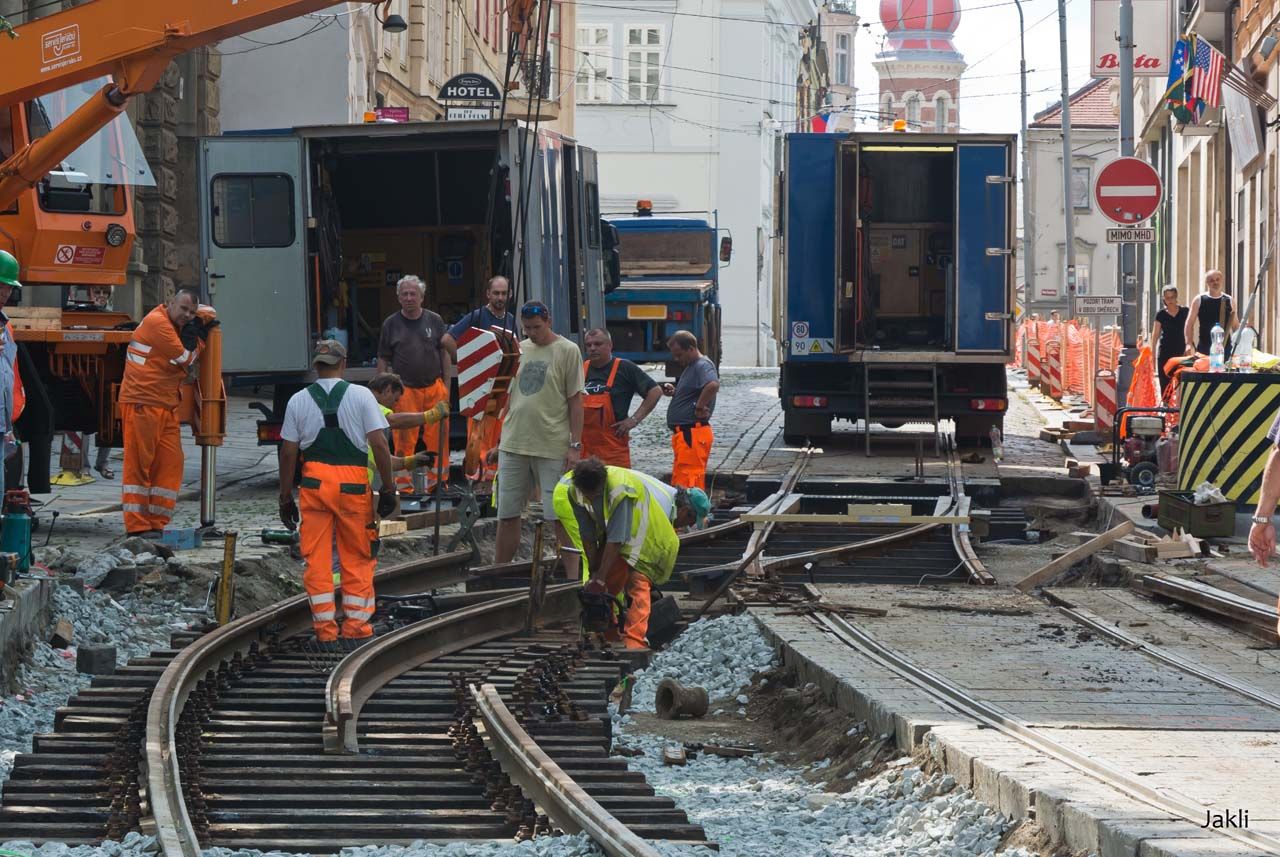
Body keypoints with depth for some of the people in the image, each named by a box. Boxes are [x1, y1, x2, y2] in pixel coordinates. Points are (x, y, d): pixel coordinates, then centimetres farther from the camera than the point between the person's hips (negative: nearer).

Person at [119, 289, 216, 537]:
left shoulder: (176, 325, 17)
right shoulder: (157, 322, -12)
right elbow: (185, 360, -12)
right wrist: (198, 337, 2)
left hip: (166, 406, 9)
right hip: (141, 403, -9)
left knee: (170, 463, 4)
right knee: (139, 463, -6)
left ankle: (156, 523, 7)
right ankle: (137, 525, -6)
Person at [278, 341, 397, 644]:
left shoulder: (298, 401, 6)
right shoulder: (361, 395, 1)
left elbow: (288, 452, 5)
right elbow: (379, 445, -5)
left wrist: (286, 498, 11)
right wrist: (388, 489, 1)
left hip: (314, 481, 1)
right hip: (353, 482, -1)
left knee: (317, 556, 5)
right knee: (357, 556, 8)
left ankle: (324, 623, 4)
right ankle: (356, 622, 8)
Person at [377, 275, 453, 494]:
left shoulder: (434, 320, 9)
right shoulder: (391, 324, 6)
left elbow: (445, 353, 13)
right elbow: (383, 360, 9)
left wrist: (446, 385, 7)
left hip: (434, 388, 1)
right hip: (404, 391, -1)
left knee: (438, 439, 0)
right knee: (404, 441, -4)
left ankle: (437, 482, 9)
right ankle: (404, 485, 2)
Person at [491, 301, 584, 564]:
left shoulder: (567, 351, -3)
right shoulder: (519, 350, 12)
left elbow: (575, 400, -4)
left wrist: (575, 445, -10)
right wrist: (499, 442, 15)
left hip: (552, 447, -5)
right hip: (513, 445, 5)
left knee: (558, 517, -2)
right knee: (507, 515, 7)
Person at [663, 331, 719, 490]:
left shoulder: (703, 366, -14)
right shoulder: (690, 367, 19)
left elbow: (713, 384, -35)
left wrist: (700, 407, -26)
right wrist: (674, 392, 14)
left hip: (692, 434, -11)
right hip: (684, 433, 11)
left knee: (688, 483, -13)